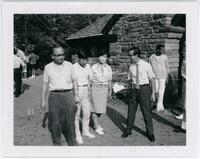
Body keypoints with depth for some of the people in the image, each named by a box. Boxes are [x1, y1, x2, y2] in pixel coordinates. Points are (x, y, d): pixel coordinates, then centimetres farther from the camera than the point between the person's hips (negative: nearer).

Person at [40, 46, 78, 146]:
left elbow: (74, 81, 11)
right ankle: (56, 142, 27)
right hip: (54, 96, 0)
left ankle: (72, 142, 26)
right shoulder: (48, 67, 3)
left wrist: (75, 95, 6)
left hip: (68, 94, 1)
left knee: (70, 120, 7)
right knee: (55, 121, 7)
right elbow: (45, 84, 7)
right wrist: (43, 100, 6)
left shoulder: (69, 65, 5)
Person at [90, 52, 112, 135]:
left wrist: (110, 90, 17)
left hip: (104, 89, 4)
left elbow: (109, 80, 11)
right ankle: (96, 127, 13)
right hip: (95, 88, -4)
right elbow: (90, 80, -3)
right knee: (95, 107, 1)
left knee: (101, 107, 11)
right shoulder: (94, 67, -7)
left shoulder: (108, 68, 3)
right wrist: (89, 90, -4)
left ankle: (96, 123, 31)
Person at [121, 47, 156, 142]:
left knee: (146, 111, 3)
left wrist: (153, 93, -5)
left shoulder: (146, 65, -6)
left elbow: (152, 79, -3)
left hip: (144, 89, -3)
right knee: (131, 110, 11)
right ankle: (128, 130, 30)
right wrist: (131, 81, -3)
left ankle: (150, 133, 21)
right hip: (134, 89, 4)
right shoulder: (131, 67, 3)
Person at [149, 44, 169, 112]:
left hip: (163, 77, -2)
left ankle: (159, 106, -12)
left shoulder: (165, 57, -5)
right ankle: (160, 104, 30)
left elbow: (167, 67, 2)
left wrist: (167, 77, -4)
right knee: (156, 92, 9)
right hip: (155, 77, 2)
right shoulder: (151, 57, -2)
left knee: (161, 91, -12)